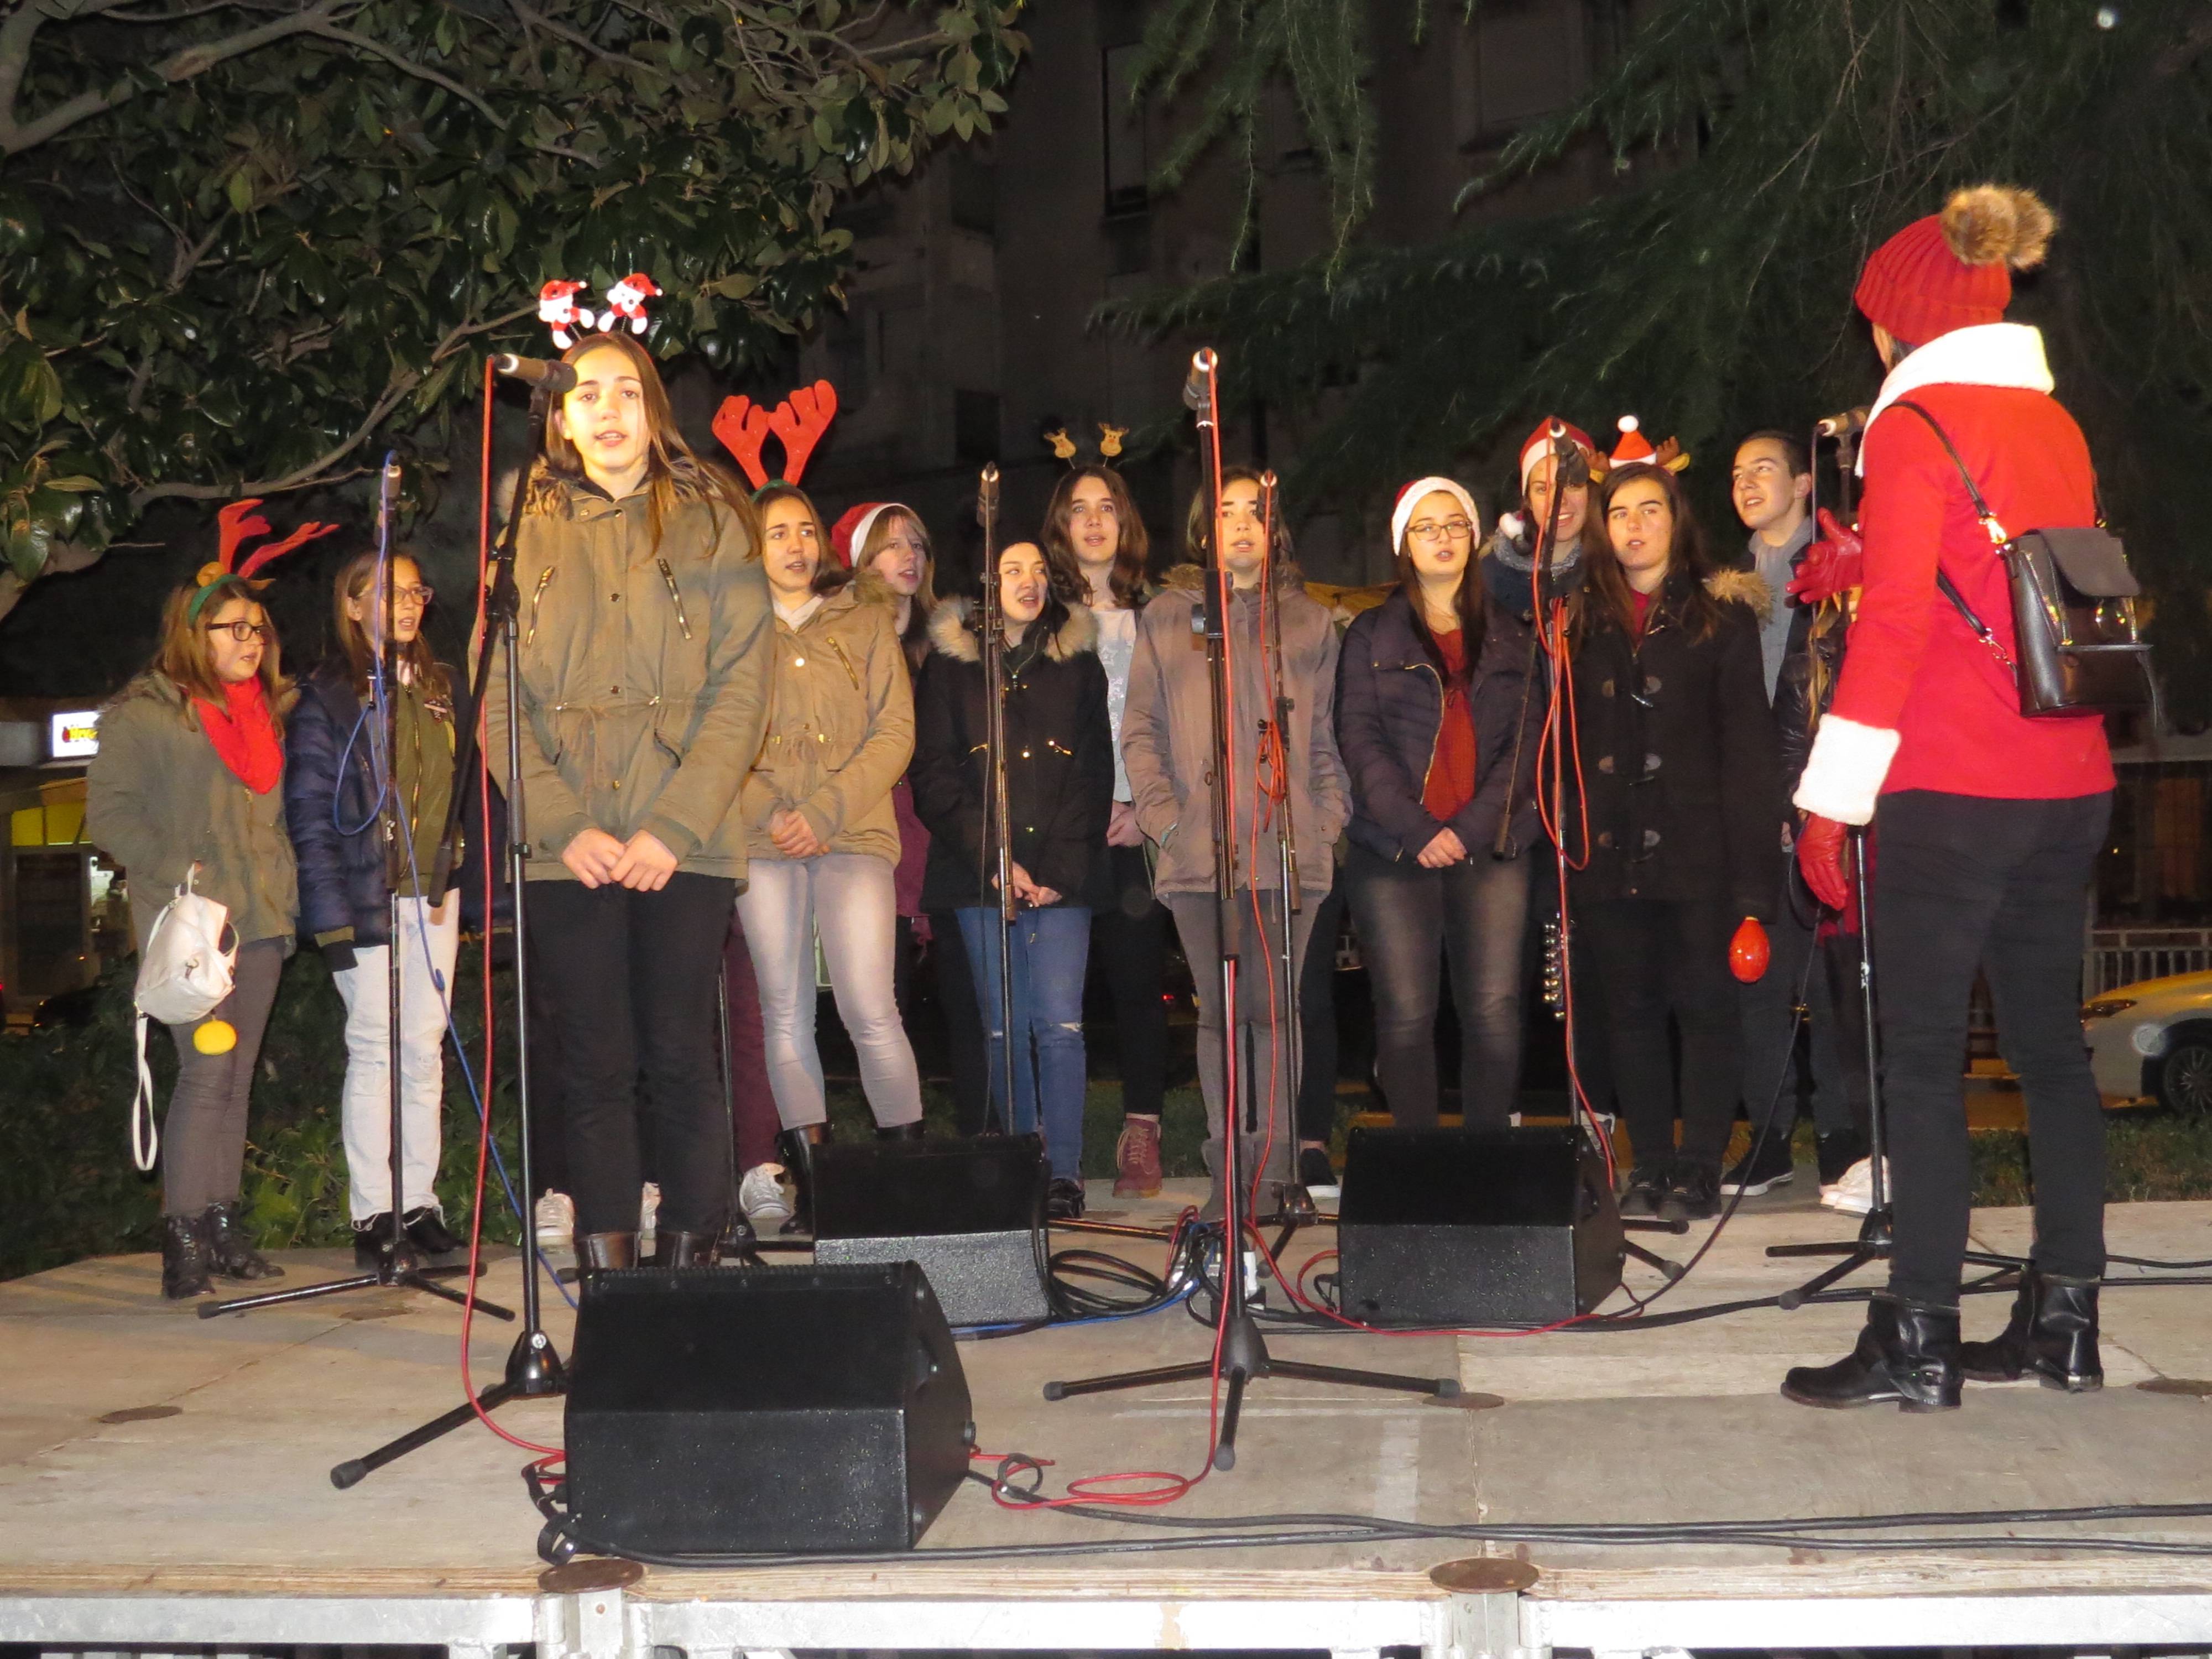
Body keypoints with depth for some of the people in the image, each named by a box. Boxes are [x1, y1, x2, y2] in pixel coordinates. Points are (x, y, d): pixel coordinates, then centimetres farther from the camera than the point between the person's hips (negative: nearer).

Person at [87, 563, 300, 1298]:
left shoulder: (270, 709, 18)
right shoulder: (143, 713, -3)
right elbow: (109, 811, -6)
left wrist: (287, 886, 12)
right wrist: (174, 871, -17)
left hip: (261, 917, 7)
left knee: (237, 1077, 9)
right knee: (208, 1071, -14)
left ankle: (223, 1227, 15)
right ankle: (182, 1239, -9)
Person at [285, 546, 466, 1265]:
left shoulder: (439, 686, 14)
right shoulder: (326, 696, -4)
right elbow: (311, 818, -8)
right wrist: (332, 917, -14)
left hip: (434, 894, 5)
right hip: (368, 899, -5)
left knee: (426, 1051, 6)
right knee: (373, 1052, -3)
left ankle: (419, 1201, 11)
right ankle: (371, 1212, 3)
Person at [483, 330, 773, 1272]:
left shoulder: (710, 525, 8)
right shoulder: (527, 534, 12)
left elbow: (740, 690, -1)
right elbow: (497, 701, 5)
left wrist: (674, 826, -11)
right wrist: (564, 827, -8)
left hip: (684, 846, -1)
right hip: (567, 849, 1)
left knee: (681, 1062, -1)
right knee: (595, 1068, 1)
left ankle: (689, 1273, 8)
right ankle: (607, 1275, 7)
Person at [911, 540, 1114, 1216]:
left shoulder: (1079, 664, 13)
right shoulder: (950, 666, 9)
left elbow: (1096, 774, 6)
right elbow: (934, 777, 2)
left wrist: (1059, 870, -6)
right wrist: (995, 860, -9)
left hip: (1062, 875, 0)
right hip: (980, 875, 0)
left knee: (1059, 1024, -9)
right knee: (1005, 1028, 1)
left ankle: (1065, 1173, -9)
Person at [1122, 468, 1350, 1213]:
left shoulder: (1308, 622, 15)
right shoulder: (1165, 619, 11)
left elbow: (1328, 734, 14)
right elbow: (1140, 731, 8)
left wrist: (1327, 817, 1)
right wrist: (1164, 817, -4)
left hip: (1290, 849, 1)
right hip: (1200, 848, 0)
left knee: (1275, 1009, -2)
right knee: (1220, 1012, 0)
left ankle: (1275, 1167, 2)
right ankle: (1229, 1169, 4)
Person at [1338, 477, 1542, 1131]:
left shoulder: (1510, 637, 15)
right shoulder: (1371, 635, 11)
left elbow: (1527, 739, 6)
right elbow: (1359, 738, 1)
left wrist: (1472, 829, -8)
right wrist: (1417, 830, -11)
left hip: (1492, 848, 1)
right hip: (1394, 854, -1)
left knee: (1495, 1011, -5)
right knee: (1406, 1015, -4)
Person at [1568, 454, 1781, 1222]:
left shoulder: (1721, 614, 4)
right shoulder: (1583, 620, 13)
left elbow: (1745, 738, -2)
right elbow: (1565, 738, 12)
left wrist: (1750, 861, -10)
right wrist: (1564, 838, 1)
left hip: (1695, 845, -3)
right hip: (1610, 849, 3)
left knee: (1704, 1002, -1)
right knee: (1630, 1008, 7)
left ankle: (1700, 1168, 5)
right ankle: (1651, 1164, 15)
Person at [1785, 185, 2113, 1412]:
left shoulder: (1918, 423, -9)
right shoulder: (2055, 424, 14)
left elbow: (1894, 619, -16)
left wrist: (1830, 799, -14)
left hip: (1947, 791, -8)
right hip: (2067, 782, 8)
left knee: (1922, 1056, -3)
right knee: (2048, 1043, 12)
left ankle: (1918, 1342, -2)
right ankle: (2063, 1323, 18)